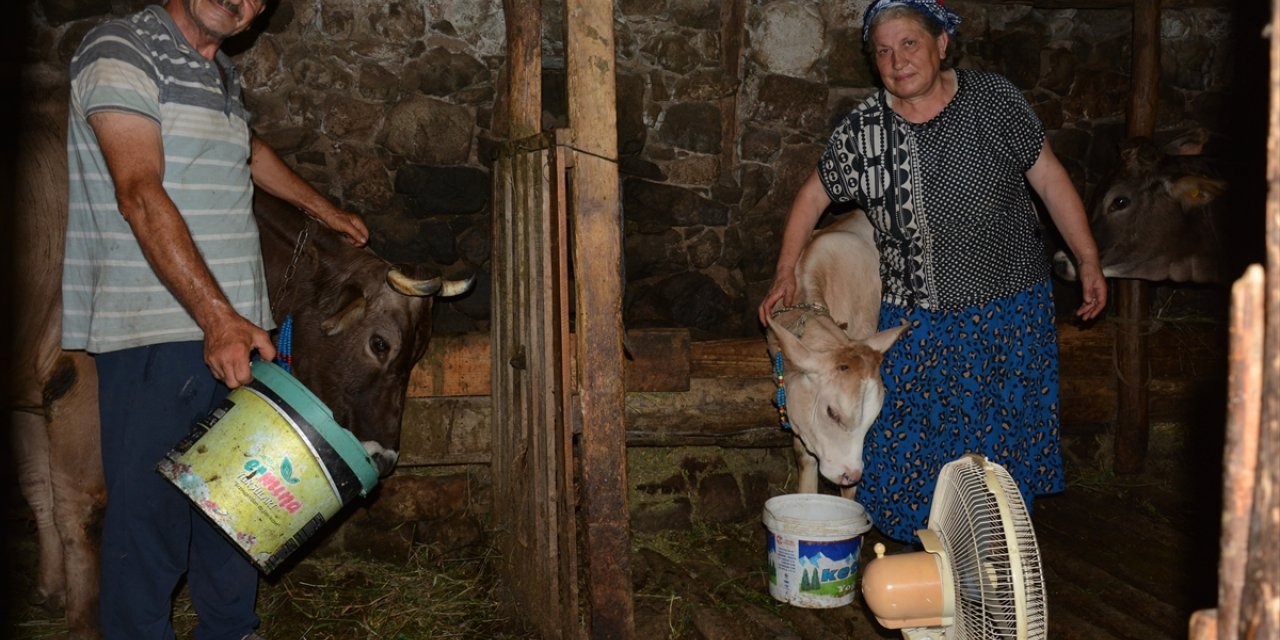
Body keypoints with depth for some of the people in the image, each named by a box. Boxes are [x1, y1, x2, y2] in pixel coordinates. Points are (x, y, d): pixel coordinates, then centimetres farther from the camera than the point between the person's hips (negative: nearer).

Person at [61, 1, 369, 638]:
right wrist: (217, 316, -28)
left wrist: (326, 209, 48)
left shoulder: (222, 73, 17)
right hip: (152, 331, -8)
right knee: (151, 509, -4)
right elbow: (140, 193, -20)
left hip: (232, 325, 8)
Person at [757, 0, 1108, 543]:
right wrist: (786, 273, 7)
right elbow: (813, 196, 9)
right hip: (918, 323, 1)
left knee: (1003, 436, 9)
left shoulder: (995, 100, -6)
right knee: (912, 441, 4)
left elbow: (1049, 178, 1)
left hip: (1010, 310, 0)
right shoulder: (861, 131, -3)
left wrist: (1088, 262, 2)